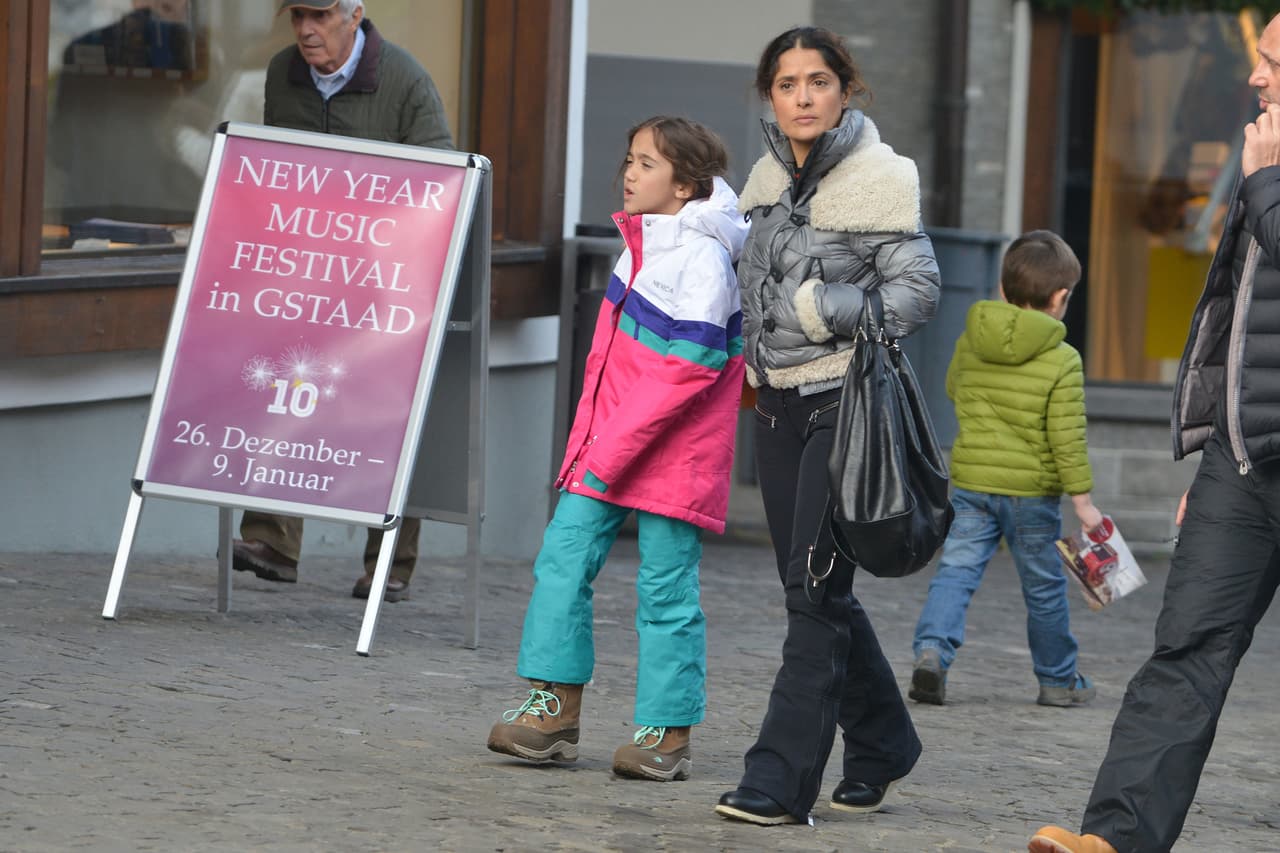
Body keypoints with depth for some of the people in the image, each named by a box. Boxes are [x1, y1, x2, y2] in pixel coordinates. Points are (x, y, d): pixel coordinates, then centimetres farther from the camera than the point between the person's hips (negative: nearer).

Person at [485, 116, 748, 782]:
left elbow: (687, 366, -19)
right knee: (563, 558, 0)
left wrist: (614, 450, -19)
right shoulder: (639, 244, 13)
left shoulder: (702, 257, -14)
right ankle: (554, 708, 5)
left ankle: (666, 733, 7)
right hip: (608, 444, 8)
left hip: (671, 453, -8)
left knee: (665, 588, -1)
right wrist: (590, 438, 16)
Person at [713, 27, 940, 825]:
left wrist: (829, 312, -19)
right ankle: (881, 743, 27)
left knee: (815, 588, -10)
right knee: (815, 589, 11)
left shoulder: (880, 178, -8)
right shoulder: (771, 178, 10)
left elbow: (919, 287, -13)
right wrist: (757, 356, 15)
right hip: (780, 404, 7)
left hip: (847, 401, -7)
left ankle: (783, 775, -11)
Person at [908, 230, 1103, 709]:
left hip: (971, 481, 3)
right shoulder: (1062, 362, -13)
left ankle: (932, 648, -22)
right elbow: (1068, 440, -12)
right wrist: (1083, 501, -5)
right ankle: (1058, 680, 22)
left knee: (957, 571, 1)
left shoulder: (969, 344, 0)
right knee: (1044, 588, 10)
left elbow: (954, 390, 19)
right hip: (1032, 490, -3)